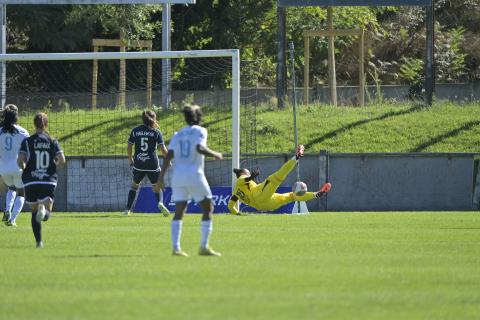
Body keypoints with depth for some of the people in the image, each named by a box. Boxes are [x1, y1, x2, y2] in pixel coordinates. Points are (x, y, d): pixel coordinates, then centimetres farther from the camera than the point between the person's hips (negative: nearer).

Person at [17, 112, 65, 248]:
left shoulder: (27, 142, 0)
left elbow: (20, 160, -10)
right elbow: (62, 160, -6)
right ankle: (44, 210, -39)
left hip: (31, 182, 0)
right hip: (49, 181, 0)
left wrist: (24, 167, 13)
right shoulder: (53, 141, 3)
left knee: (34, 211, 16)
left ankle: (39, 241, 12)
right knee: (46, 214, -2)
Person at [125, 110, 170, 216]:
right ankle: (160, 203, -18)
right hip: (152, 164, -2)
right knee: (156, 187, 10)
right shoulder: (156, 132, -3)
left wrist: (130, 160, 21)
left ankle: (128, 209, 15)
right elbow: (163, 149, -6)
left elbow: (129, 147, 5)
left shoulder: (135, 131, 3)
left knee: (134, 185, 19)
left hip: (138, 164, 2)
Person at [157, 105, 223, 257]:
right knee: (208, 209, 7)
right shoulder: (200, 131, 1)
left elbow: (169, 155, 5)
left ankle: (176, 247, -6)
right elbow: (199, 148, -17)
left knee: (179, 212, 6)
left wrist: (161, 176, 2)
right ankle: (204, 247, 1)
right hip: (195, 176, -5)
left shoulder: (178, 135, 15)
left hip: (177, 176, 5)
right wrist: (215, 155, -2)